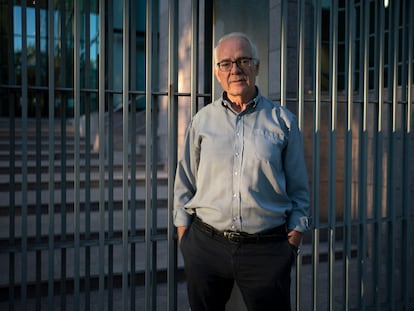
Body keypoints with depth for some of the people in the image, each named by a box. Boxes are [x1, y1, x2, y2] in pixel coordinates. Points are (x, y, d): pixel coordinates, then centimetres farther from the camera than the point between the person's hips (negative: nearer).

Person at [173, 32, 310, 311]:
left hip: (267, 248, -1)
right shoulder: (202, 121, 5)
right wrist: (183, 236, 4)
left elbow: (299, 189, 5)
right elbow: (185, 183, 8)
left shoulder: (282, 121, 2)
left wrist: (294, 238, 0)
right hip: (206, 244, 2)